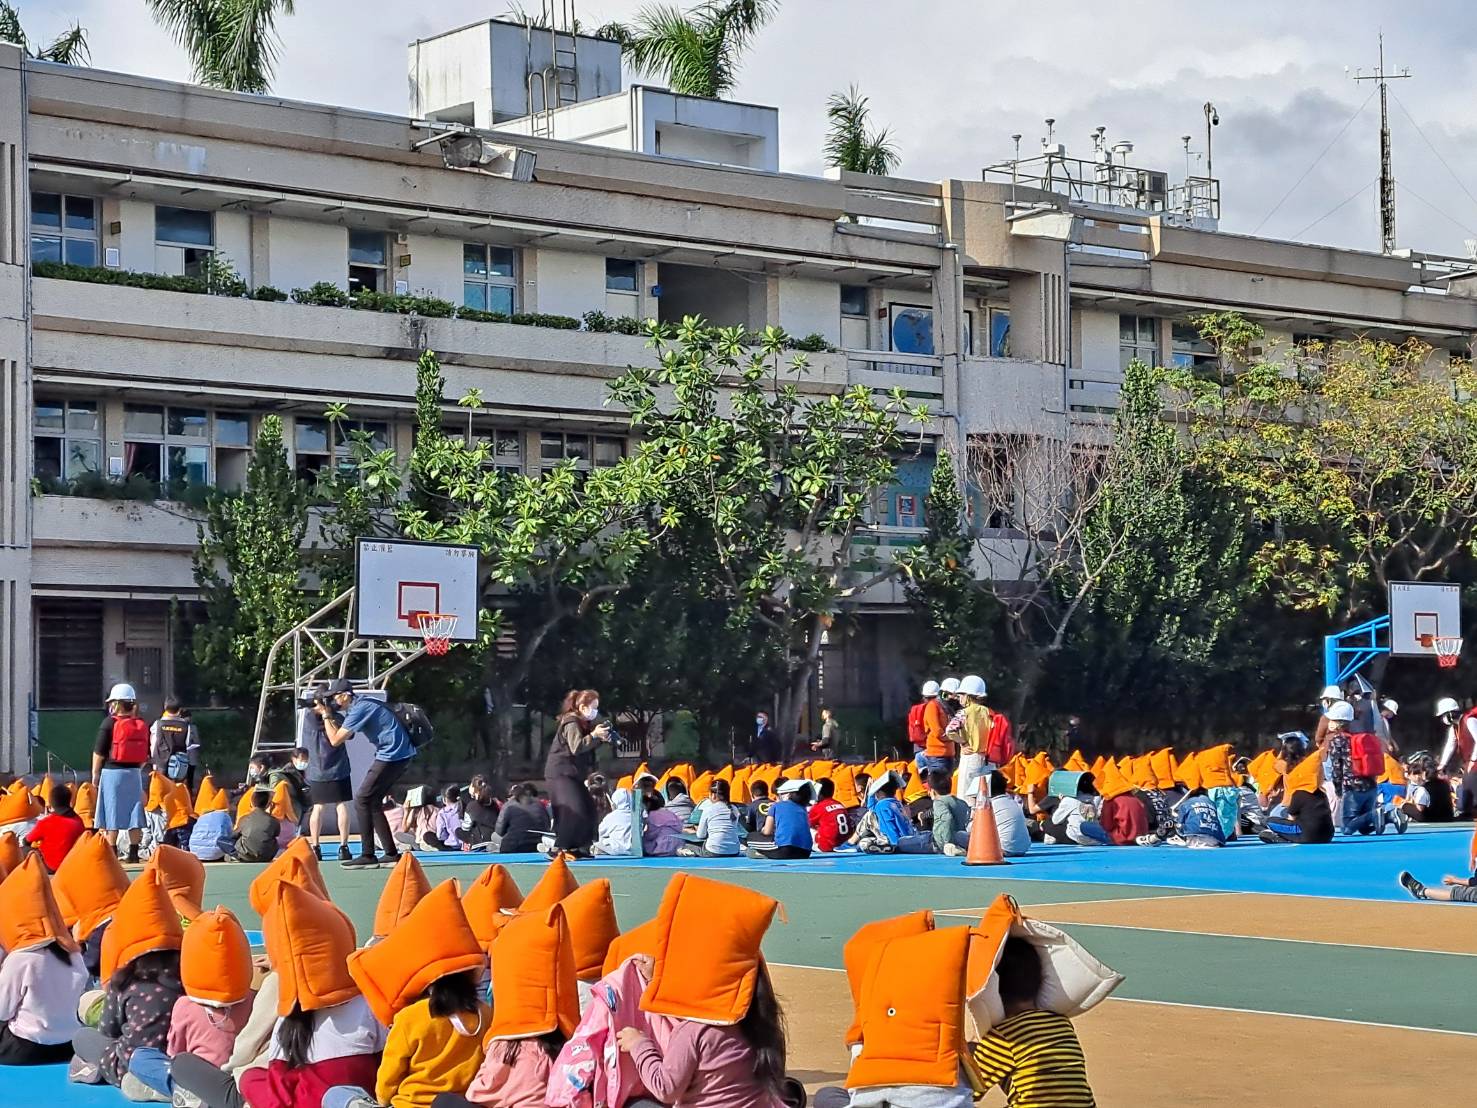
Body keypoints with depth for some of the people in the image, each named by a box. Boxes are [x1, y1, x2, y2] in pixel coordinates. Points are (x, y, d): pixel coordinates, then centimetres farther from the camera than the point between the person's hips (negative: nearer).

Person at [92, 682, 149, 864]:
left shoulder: (110, 723, -8)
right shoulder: (142, 725, 6)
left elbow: (99, 752, -7)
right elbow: (146, 756, 10)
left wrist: (95, 774, 2)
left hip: (112, 772, -4)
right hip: (134, 773, 4)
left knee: (111, 815, 0)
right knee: (134, 814, 7)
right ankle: (134, 852, 7)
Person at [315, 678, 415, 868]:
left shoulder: (359, 709, -14)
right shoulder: (359, 706, 16)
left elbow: (335, 740, -13)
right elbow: (345, 736, 19)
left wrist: (325, 715, -1)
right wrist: (330, 716, 10)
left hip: (391, 757, -10)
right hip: (401, 757, 10)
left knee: (362, 800, -7)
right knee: (371, 802, 14)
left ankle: (367, 855, -9)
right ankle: (391, 852, 14)